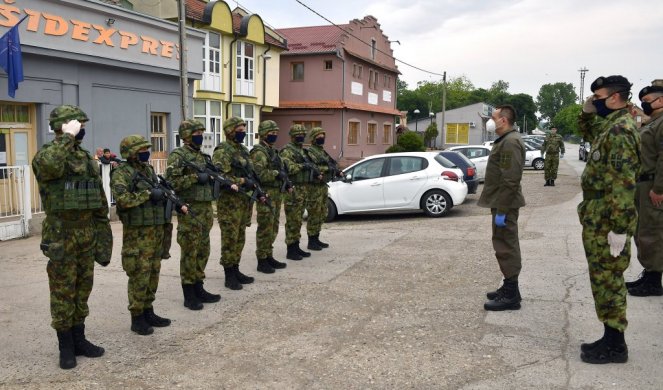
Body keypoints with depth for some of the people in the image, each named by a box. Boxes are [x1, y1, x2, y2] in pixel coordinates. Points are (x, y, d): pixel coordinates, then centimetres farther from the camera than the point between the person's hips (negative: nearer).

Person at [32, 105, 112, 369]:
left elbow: (100, 203, 14)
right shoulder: (46, 154, -7)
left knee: (83, 290, 13)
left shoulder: (87, 159, 11)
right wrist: (66, 137, -24)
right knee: (63, 293, 3)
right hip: (61, 235, -6)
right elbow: (50, 165, -37)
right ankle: (66, 347, 15)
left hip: (87, 234, 6)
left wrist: (104, 238, 11)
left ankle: (79, 340, 26)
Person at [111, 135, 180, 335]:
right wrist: (148, 195, -19)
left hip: (157, 229, 8)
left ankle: (148, 312, 24)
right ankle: (137, 318, 6)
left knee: (153, 272, 13)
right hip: (137, 232, -8)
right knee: (139, 275, -4)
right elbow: (122, 199, -24)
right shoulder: (122, 173, -9)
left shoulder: (149, 169, 15)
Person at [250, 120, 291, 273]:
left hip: (277, 193, 10)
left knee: (273, 228, 14)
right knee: (265, 229, -6)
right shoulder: (259, 152, -11)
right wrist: (276, 174, -19)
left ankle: (269, 256, 23)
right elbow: (259, 173, -25)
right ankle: (262, 261, 1)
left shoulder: (273, 151, 19)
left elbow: (280, 169, 26)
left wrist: (287, 183, 10)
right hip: (266, 194, -9)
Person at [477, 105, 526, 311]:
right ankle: (509, 288, 25)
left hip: (505, 205, -11)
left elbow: (510, 180, -24)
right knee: (506, 246, 15)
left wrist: (501, 210, -24)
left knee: (506, 247, -6)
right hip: (502, 203, 11)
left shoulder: (510, 142, -18)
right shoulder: (505, 140, 16)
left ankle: (511, 295, 0)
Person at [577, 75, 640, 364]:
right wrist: (587, 113, 17)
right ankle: (611, 340, 24)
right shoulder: (612, 126, 13)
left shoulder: (619, 130, -18)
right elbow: (590, 135, 37)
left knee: (607, 281, -1)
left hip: (606, 223, -10)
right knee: (606, 280, 15)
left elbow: (623, 183, -24)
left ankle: (614, 346, 10)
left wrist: (619, 228, -25)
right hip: (599, 220, 10)